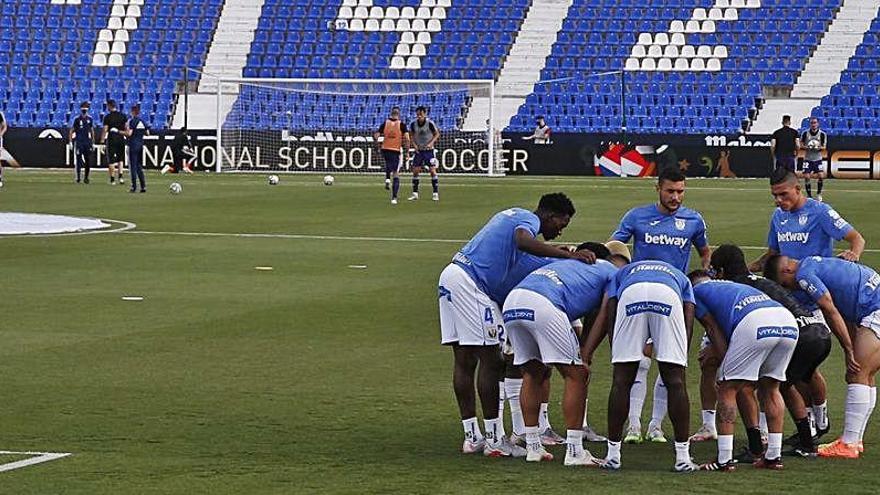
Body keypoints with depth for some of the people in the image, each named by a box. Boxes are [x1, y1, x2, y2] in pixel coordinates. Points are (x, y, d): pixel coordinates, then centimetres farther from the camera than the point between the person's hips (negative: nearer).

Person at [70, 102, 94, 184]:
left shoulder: (90, 119, 8)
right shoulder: (77, 119, -3)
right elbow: (72, 131, 2)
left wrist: (93, 142, 15)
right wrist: (71, 142, -3)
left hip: (88, 142, 3)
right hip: (79, 142, -3)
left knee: (88, 161, 1)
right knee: (78, 160, -4)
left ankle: (86, 177, 13)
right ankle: (78, 177, 4)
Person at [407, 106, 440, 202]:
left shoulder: (430, 123, -15)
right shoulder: (413, 124, -6)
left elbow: (437, 134, -3)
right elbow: (411, 135, 9)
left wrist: (431, 143, -17)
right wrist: (414, 145, -6)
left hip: (429, 150, -3)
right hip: (418, 150, 3)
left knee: (432, 170, -8)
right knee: (415, 171, -2)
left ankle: (435, 193, -1)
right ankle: (415, 193, 8)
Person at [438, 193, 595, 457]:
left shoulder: (515, 215, 25)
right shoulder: (529, 220, -5)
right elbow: (522, 241, -27)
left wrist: (554, 254, 13)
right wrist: (567, 255, -28)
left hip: (451, 277, 10)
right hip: (470, 283, -10)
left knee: (464, 362, 10)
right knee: (491, 361, -6)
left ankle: (471, 437, 13)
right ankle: (493, 440, -4)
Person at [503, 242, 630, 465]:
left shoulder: (572, 262, 38)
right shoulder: (613, 273, 18)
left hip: (511, 304, 7)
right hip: (543, 305, -7)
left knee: (532, 374, 21)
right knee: (576, 375, 3)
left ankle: (533, 447, 23)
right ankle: (574, 451, 2)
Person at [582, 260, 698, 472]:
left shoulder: (623, 272, 43)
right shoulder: (680, 277, 43)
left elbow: (605, 316, 27)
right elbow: (688, 320, 24)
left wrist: (585, 355, 20)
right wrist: (679, 360, 20)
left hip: (630, 295, 0)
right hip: (669, 297, 0)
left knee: (622, 380, 10)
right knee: (675, 381, 8)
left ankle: (613, 455, 14)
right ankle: (683, 457, 10)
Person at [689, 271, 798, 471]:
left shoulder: (697, 291, 26)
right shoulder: (733, 285, 43)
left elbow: (714, 330, 16)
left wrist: (726, 367, 14)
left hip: (754, 322, -6)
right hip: (788, 322, 6)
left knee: (727, 388, 6)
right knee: (770, 388, 23)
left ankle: (724, 460, 2)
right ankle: (774, 456, 21)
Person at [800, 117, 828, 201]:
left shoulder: (822, 134, -3)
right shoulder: (805, 133, -3)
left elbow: (824, 147, 2)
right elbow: (801, 145, 3)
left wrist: (819, 147, -21)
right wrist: (807, 147, -17)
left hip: (818, 159, 0)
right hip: (808, 159, 0)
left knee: (821, 176, -13)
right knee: (806, 177, -9)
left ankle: (819, 194, 8)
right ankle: (809, 195, 7)